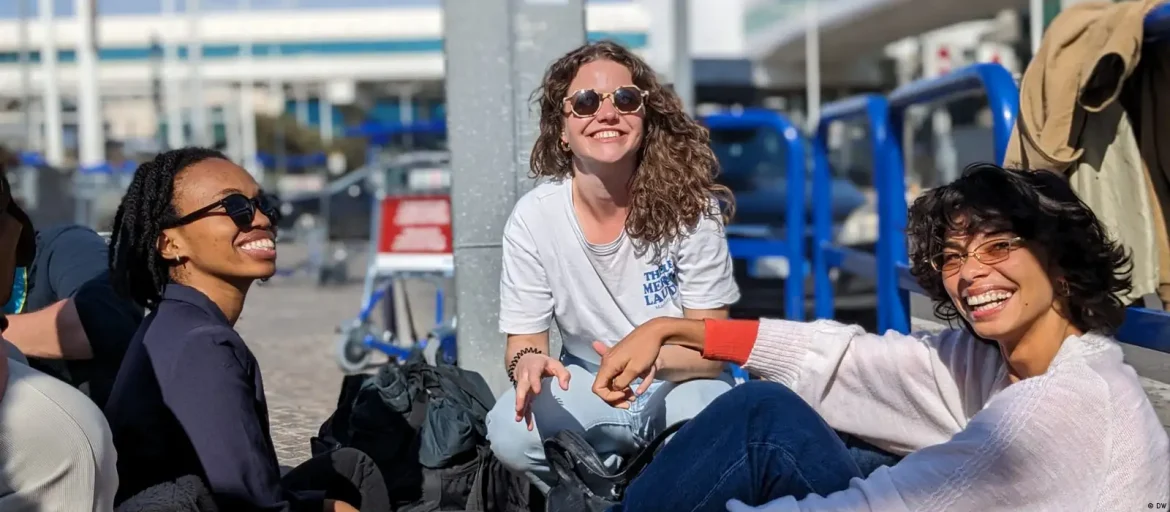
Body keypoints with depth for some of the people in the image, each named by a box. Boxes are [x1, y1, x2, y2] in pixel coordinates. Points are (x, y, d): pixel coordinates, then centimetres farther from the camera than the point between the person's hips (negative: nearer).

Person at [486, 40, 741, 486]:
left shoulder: (690, 206, -17)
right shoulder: (533, 218, -13)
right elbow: (524, 339, -7)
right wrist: (528, 361, -33)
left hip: (679, 380, -1)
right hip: (588, 386, 2)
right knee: (510, 431, -28)